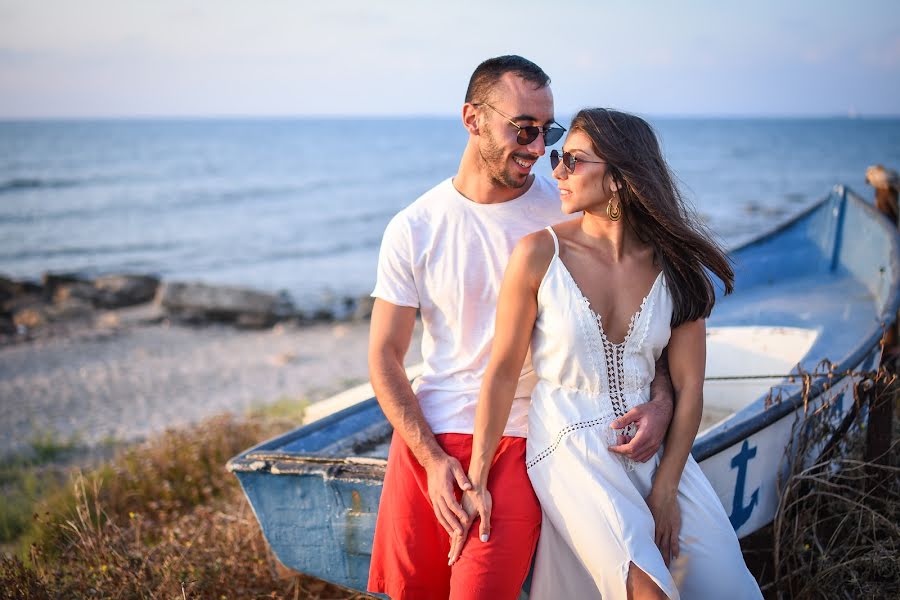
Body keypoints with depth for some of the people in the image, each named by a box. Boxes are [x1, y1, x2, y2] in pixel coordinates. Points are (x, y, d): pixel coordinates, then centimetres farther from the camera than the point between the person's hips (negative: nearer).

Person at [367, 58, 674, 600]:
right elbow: (384, 357, 1)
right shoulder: (414, 229, -2)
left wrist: (663, 398, -14)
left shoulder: (569, 213, -4)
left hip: (523, 440, -1)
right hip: (429, 437, 2)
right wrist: (432, 457, -8)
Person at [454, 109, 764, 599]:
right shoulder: (539, 254, -10)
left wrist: (665, 489, -5)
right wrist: (477, 480, -5)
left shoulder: (675, 265, -2)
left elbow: (688, 385, -1)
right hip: (569, 444, -3)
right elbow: (502, 372, -6)